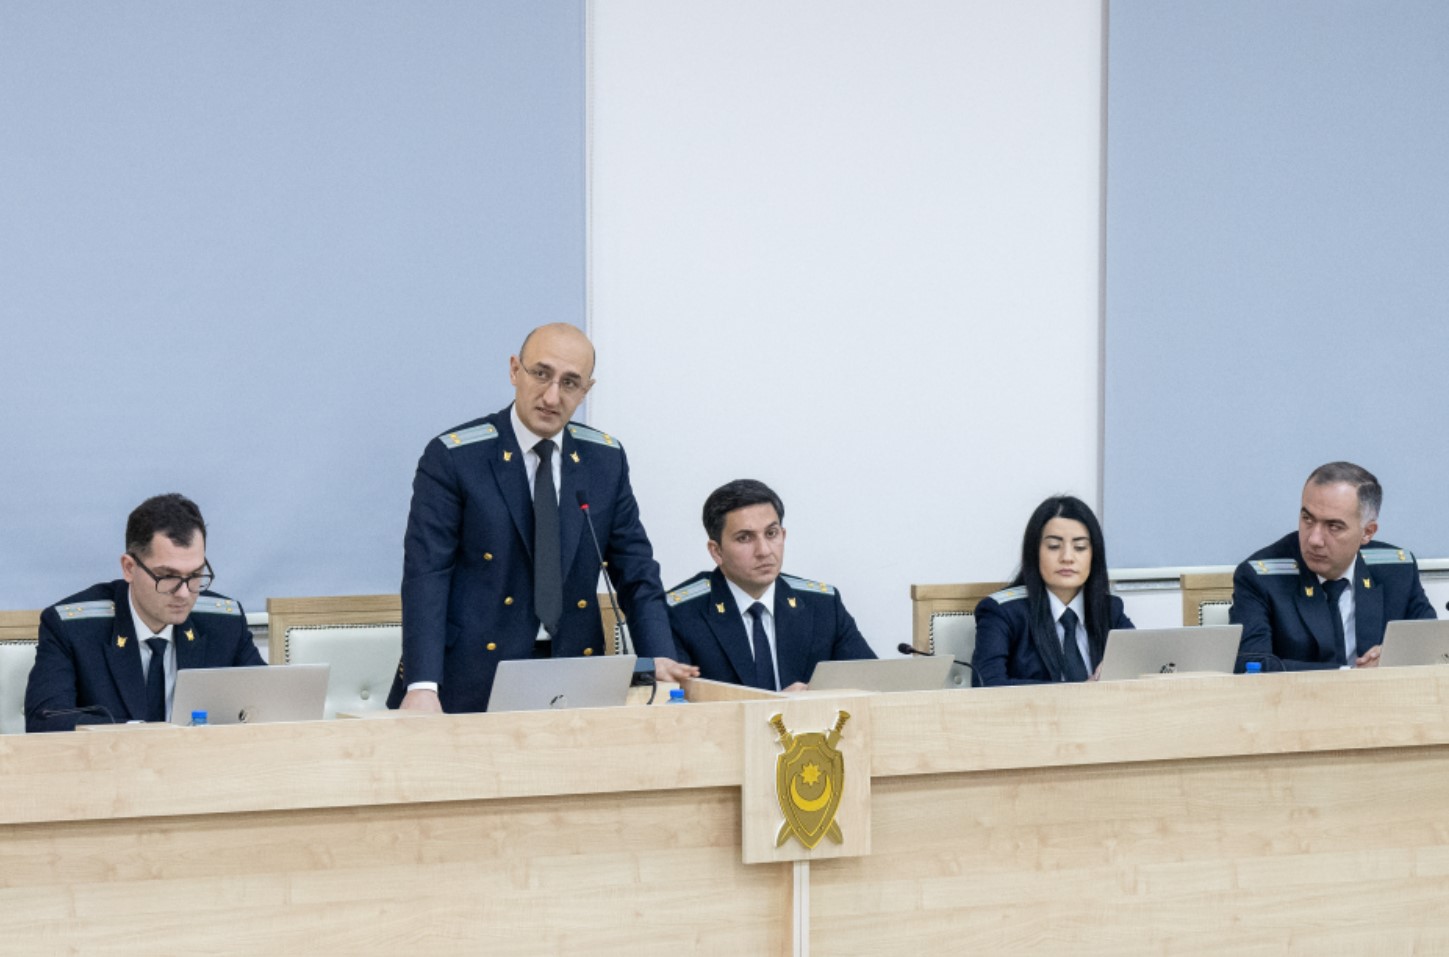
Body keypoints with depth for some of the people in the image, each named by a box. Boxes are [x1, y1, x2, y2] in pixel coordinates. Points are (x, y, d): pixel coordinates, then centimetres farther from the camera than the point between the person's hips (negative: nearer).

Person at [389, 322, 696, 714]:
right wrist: (422, 686, -23)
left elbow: (635, 569, 9)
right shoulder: (453, 457, -5)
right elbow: (425, 574, -11)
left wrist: (659, 656, -9)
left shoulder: (606, 459, 8)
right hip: (474, 679, -3)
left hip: (573, 674, 4)